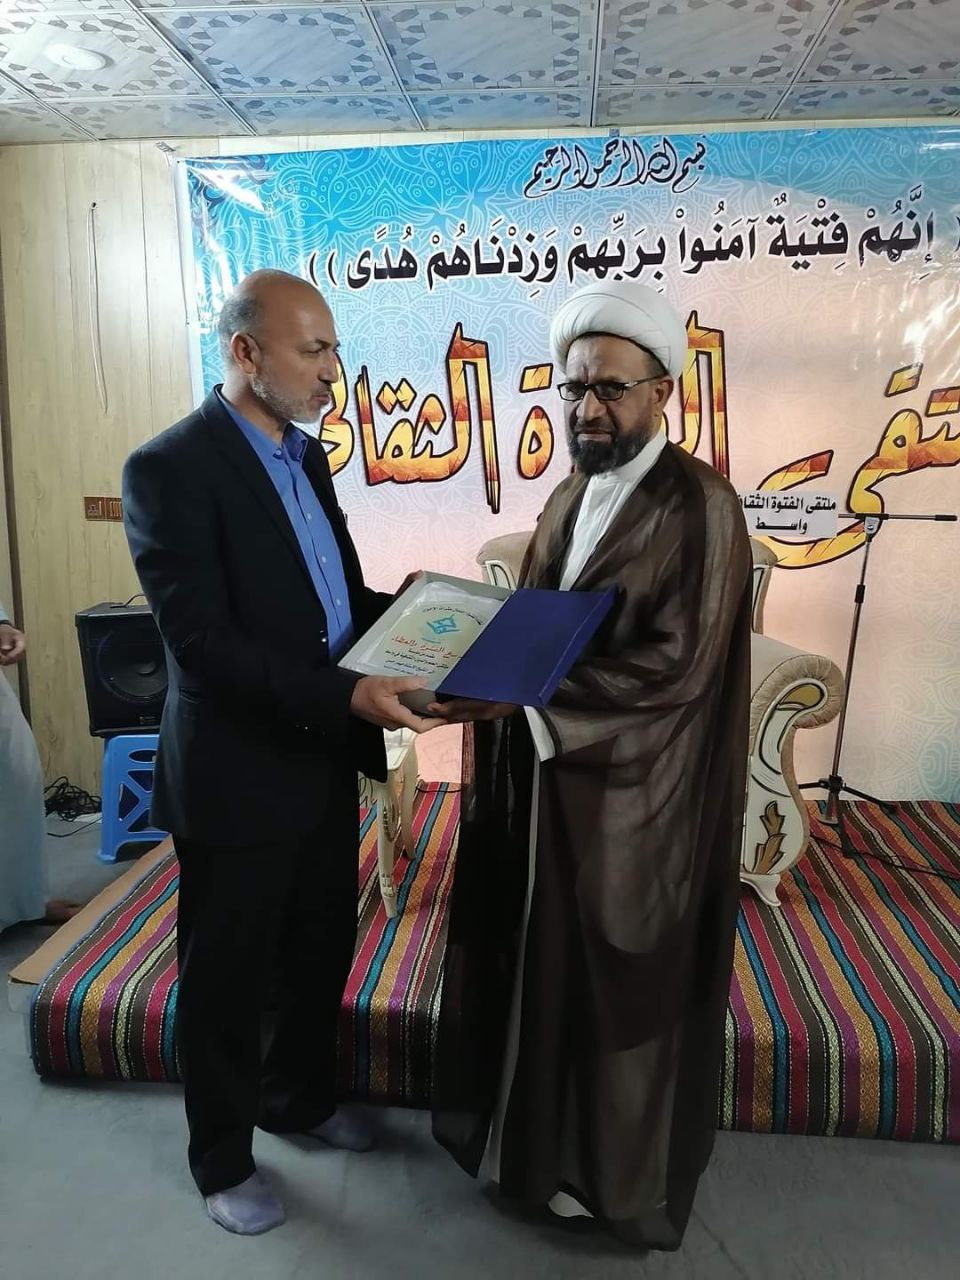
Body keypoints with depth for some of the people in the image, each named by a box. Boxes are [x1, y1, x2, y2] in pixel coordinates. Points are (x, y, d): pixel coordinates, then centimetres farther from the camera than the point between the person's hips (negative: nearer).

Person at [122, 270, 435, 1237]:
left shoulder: (306, 457, 8)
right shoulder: (170, 466, -18)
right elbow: (203, 641, -25)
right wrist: (346, 694, -32)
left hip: (324, 757, 8)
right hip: (236, 772, -7)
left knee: (322, 948, 23)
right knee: (228, 975, 13)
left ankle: (300, 1097, 49)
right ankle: (222, 1156, 38)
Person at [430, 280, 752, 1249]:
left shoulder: (698, 506, -15)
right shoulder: (570, 497, 9)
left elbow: (675, 665, -22)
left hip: (633, 795, -7)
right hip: (547, 777, 7)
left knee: (616, 982, 10)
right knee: (538, 964, 19)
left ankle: (616, 1171, 35)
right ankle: (535, 1125, 43)